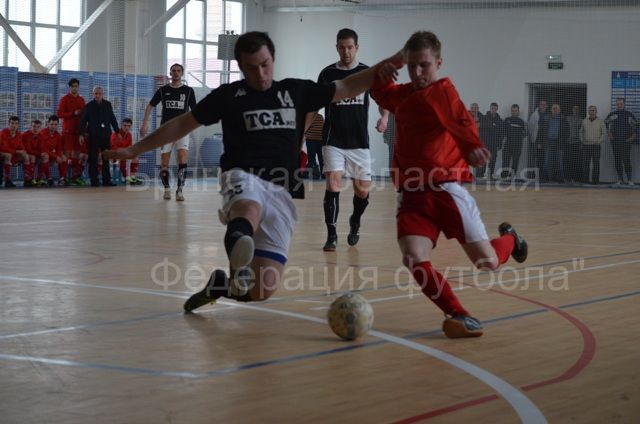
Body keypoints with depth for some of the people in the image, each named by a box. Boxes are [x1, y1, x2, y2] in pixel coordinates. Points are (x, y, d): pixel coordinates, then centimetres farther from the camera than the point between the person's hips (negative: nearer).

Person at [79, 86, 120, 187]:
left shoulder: (107, 104, 9)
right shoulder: (89, 106, 1)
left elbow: (112, 119, 16)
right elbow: (83, 121, 1)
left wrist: (117, 131, 14)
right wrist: (81, 134, -7)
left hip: (105, 135, 3)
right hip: (93, 136, -3)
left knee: (106, 159, 3)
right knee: (93, 159, -2)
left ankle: (106, 180, 6)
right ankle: (94, 181, 1)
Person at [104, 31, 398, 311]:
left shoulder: (296, 91, 15)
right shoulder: (228, 95, 9)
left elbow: (347, 88, 19)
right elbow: (182, 124, 15)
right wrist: (134, 150, 15)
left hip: (282, 191, 2)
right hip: (243, 178, -2)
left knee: (261, 290, -7)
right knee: (249, 212, -43)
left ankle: (220, 285, 22)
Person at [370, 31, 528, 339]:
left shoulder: (442, 90, -2)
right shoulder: (402, 95, 14)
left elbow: (462, 123, -16)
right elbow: (380, 93, 35)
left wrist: (473, 147, -37)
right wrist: (382, 74, 12)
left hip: (447, 188, -4)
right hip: (411, 195, 4)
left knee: (488, 262, 0)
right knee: (414, 259, -21)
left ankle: (509, 238, 37)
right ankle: (458, 316, -5)